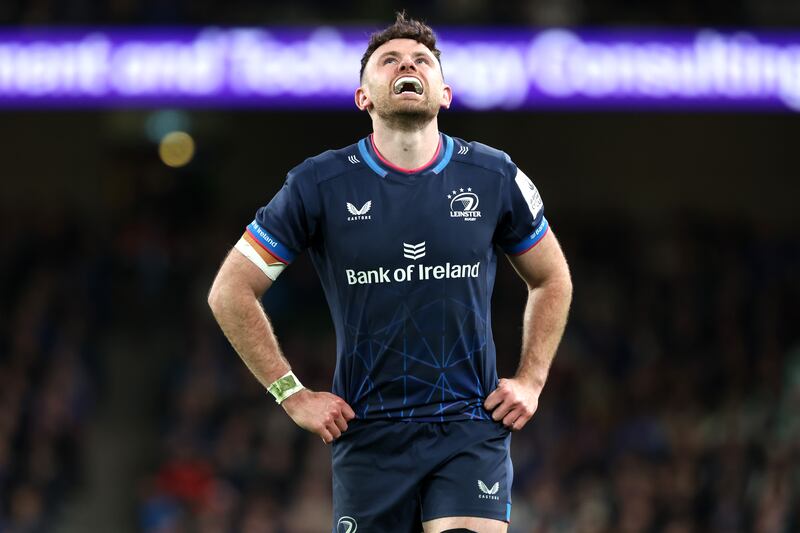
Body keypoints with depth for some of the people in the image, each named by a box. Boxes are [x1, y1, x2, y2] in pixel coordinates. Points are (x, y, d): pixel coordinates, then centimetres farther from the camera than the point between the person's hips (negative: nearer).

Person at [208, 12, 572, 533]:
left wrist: (531, 381, 9)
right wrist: (292, 394, 0)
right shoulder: (320, 184, -2)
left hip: (472, 430, 0)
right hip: (369, 436, 0)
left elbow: (552, 280, 20)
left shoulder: (495, 177, 3)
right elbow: (231, 292, 4)